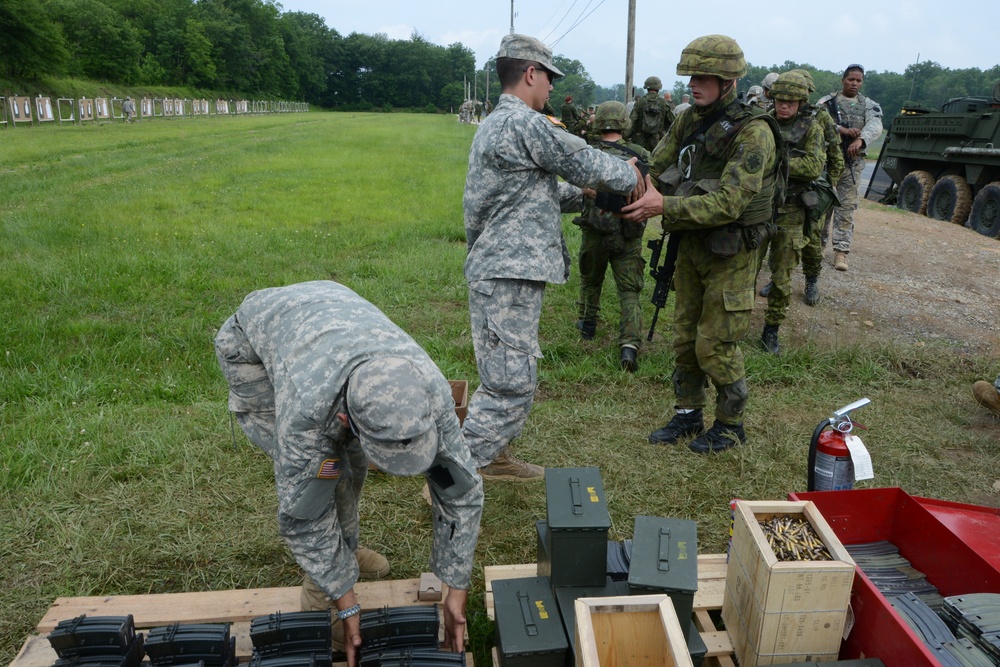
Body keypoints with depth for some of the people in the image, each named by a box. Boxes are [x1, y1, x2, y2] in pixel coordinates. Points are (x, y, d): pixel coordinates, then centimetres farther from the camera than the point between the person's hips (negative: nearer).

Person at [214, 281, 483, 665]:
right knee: (317, 474, -16)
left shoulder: (430, 391, -34)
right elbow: (302, 517, -30)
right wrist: (347, 605, -22)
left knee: (350, 460, 0)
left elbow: (461, 490, -22)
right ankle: (319, 599, 2)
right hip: (252, 344, -4)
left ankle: (344, 553, 27)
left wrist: (457, 592, -19)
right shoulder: (306, 407, -45)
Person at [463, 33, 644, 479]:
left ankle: (494, 458, 31)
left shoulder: (492, 125, 20)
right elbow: (585, 163, -7)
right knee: (511, 385, -8)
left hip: (498, 270, 11)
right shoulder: (526, 123, -13)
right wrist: (630, 176, 10)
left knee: (505, 376, 18)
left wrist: (584, 194, 17)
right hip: (508, 275, -11)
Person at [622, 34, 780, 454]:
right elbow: (656, 168, 4)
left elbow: (728, 204, -28)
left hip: (730, 254, -7)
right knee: (685, 336, 14)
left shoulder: (753, 132, -20)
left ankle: (730, 424, 20)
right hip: (690, 243, 7)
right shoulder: (690, 121, 3)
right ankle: (688, 414, 30)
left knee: (715, 344, 0)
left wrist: (664, 206, -34)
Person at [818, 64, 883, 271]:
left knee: (847, 207, -2)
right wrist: (843, 130, -25)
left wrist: (861, 139, -33)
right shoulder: (827, 102, 5)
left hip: (852, 163, 1)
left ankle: (841, 251, -1)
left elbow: (875, 126, -12)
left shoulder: (869, 105, 7)